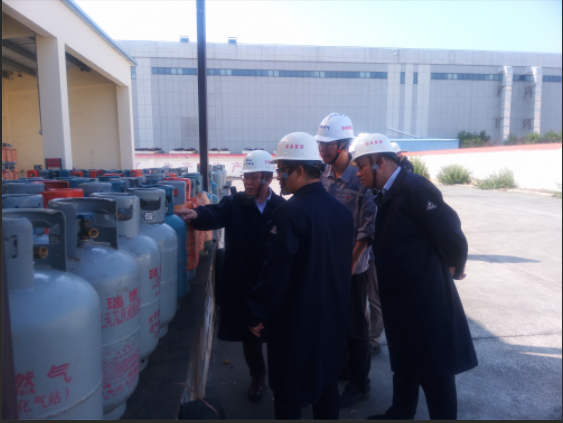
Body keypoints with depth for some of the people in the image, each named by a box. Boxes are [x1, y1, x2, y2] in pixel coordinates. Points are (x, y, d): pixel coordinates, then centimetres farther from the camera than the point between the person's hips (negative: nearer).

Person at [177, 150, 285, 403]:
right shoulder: (234, 203, -3)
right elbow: (215, 214, -22)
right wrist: (196, 214, -44)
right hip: (242, 284, 1)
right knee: (249, 333, 16)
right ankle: (257, 376, 41)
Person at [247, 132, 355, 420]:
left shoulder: (290, 212, -21)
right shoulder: (341, 210, 2)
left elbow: (275, 271, -22)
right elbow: (344, 264, 10)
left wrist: (259, 314, -10)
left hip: (294, 318, -7)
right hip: (332, 314, 7)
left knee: (289, 390, 10)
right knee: (326, 382, 21)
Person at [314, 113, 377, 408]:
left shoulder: (361, 177, -16)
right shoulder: (322, 173, -2)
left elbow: (368, 228, -17)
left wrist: (350, 262, -17)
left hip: (352, 266, -5)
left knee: (354, 325, 9)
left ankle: (359, 384, 27)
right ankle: (341, 366, 41)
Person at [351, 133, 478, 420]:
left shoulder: (414, 187, -20)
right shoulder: (386, 195, 9)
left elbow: (449, 231, -21)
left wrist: (455, 268, -5)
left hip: (425, 298, -9)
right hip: (400, 297, 9)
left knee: (434, 371, 9)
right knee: (404, 362, 24)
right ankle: (400, 413, 43)